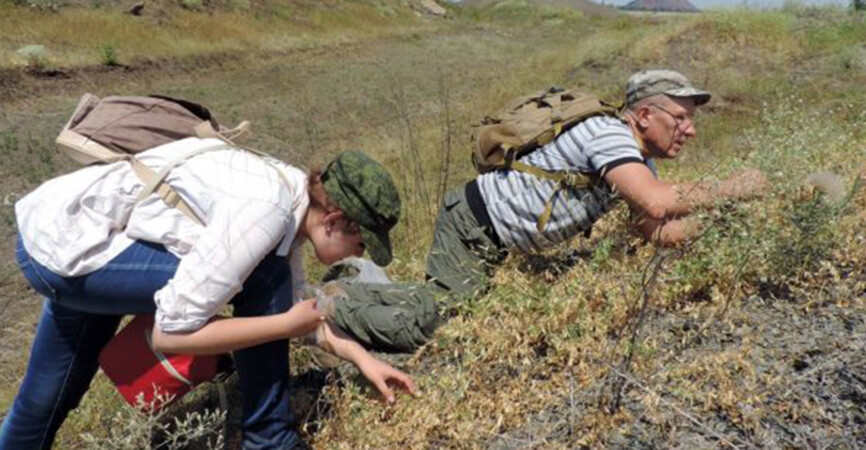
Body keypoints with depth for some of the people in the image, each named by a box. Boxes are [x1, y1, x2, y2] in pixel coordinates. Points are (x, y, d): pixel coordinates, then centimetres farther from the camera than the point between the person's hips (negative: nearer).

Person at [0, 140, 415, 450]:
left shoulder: (290, 196, -1)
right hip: (65, 245, -9)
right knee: (263, 279, -16)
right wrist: (290, 324, -20)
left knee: (48, 397, 25)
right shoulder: (264, 212, -30)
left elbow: (295, 303, 12)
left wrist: (361, 357, 6)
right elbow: (170, 334, -27)